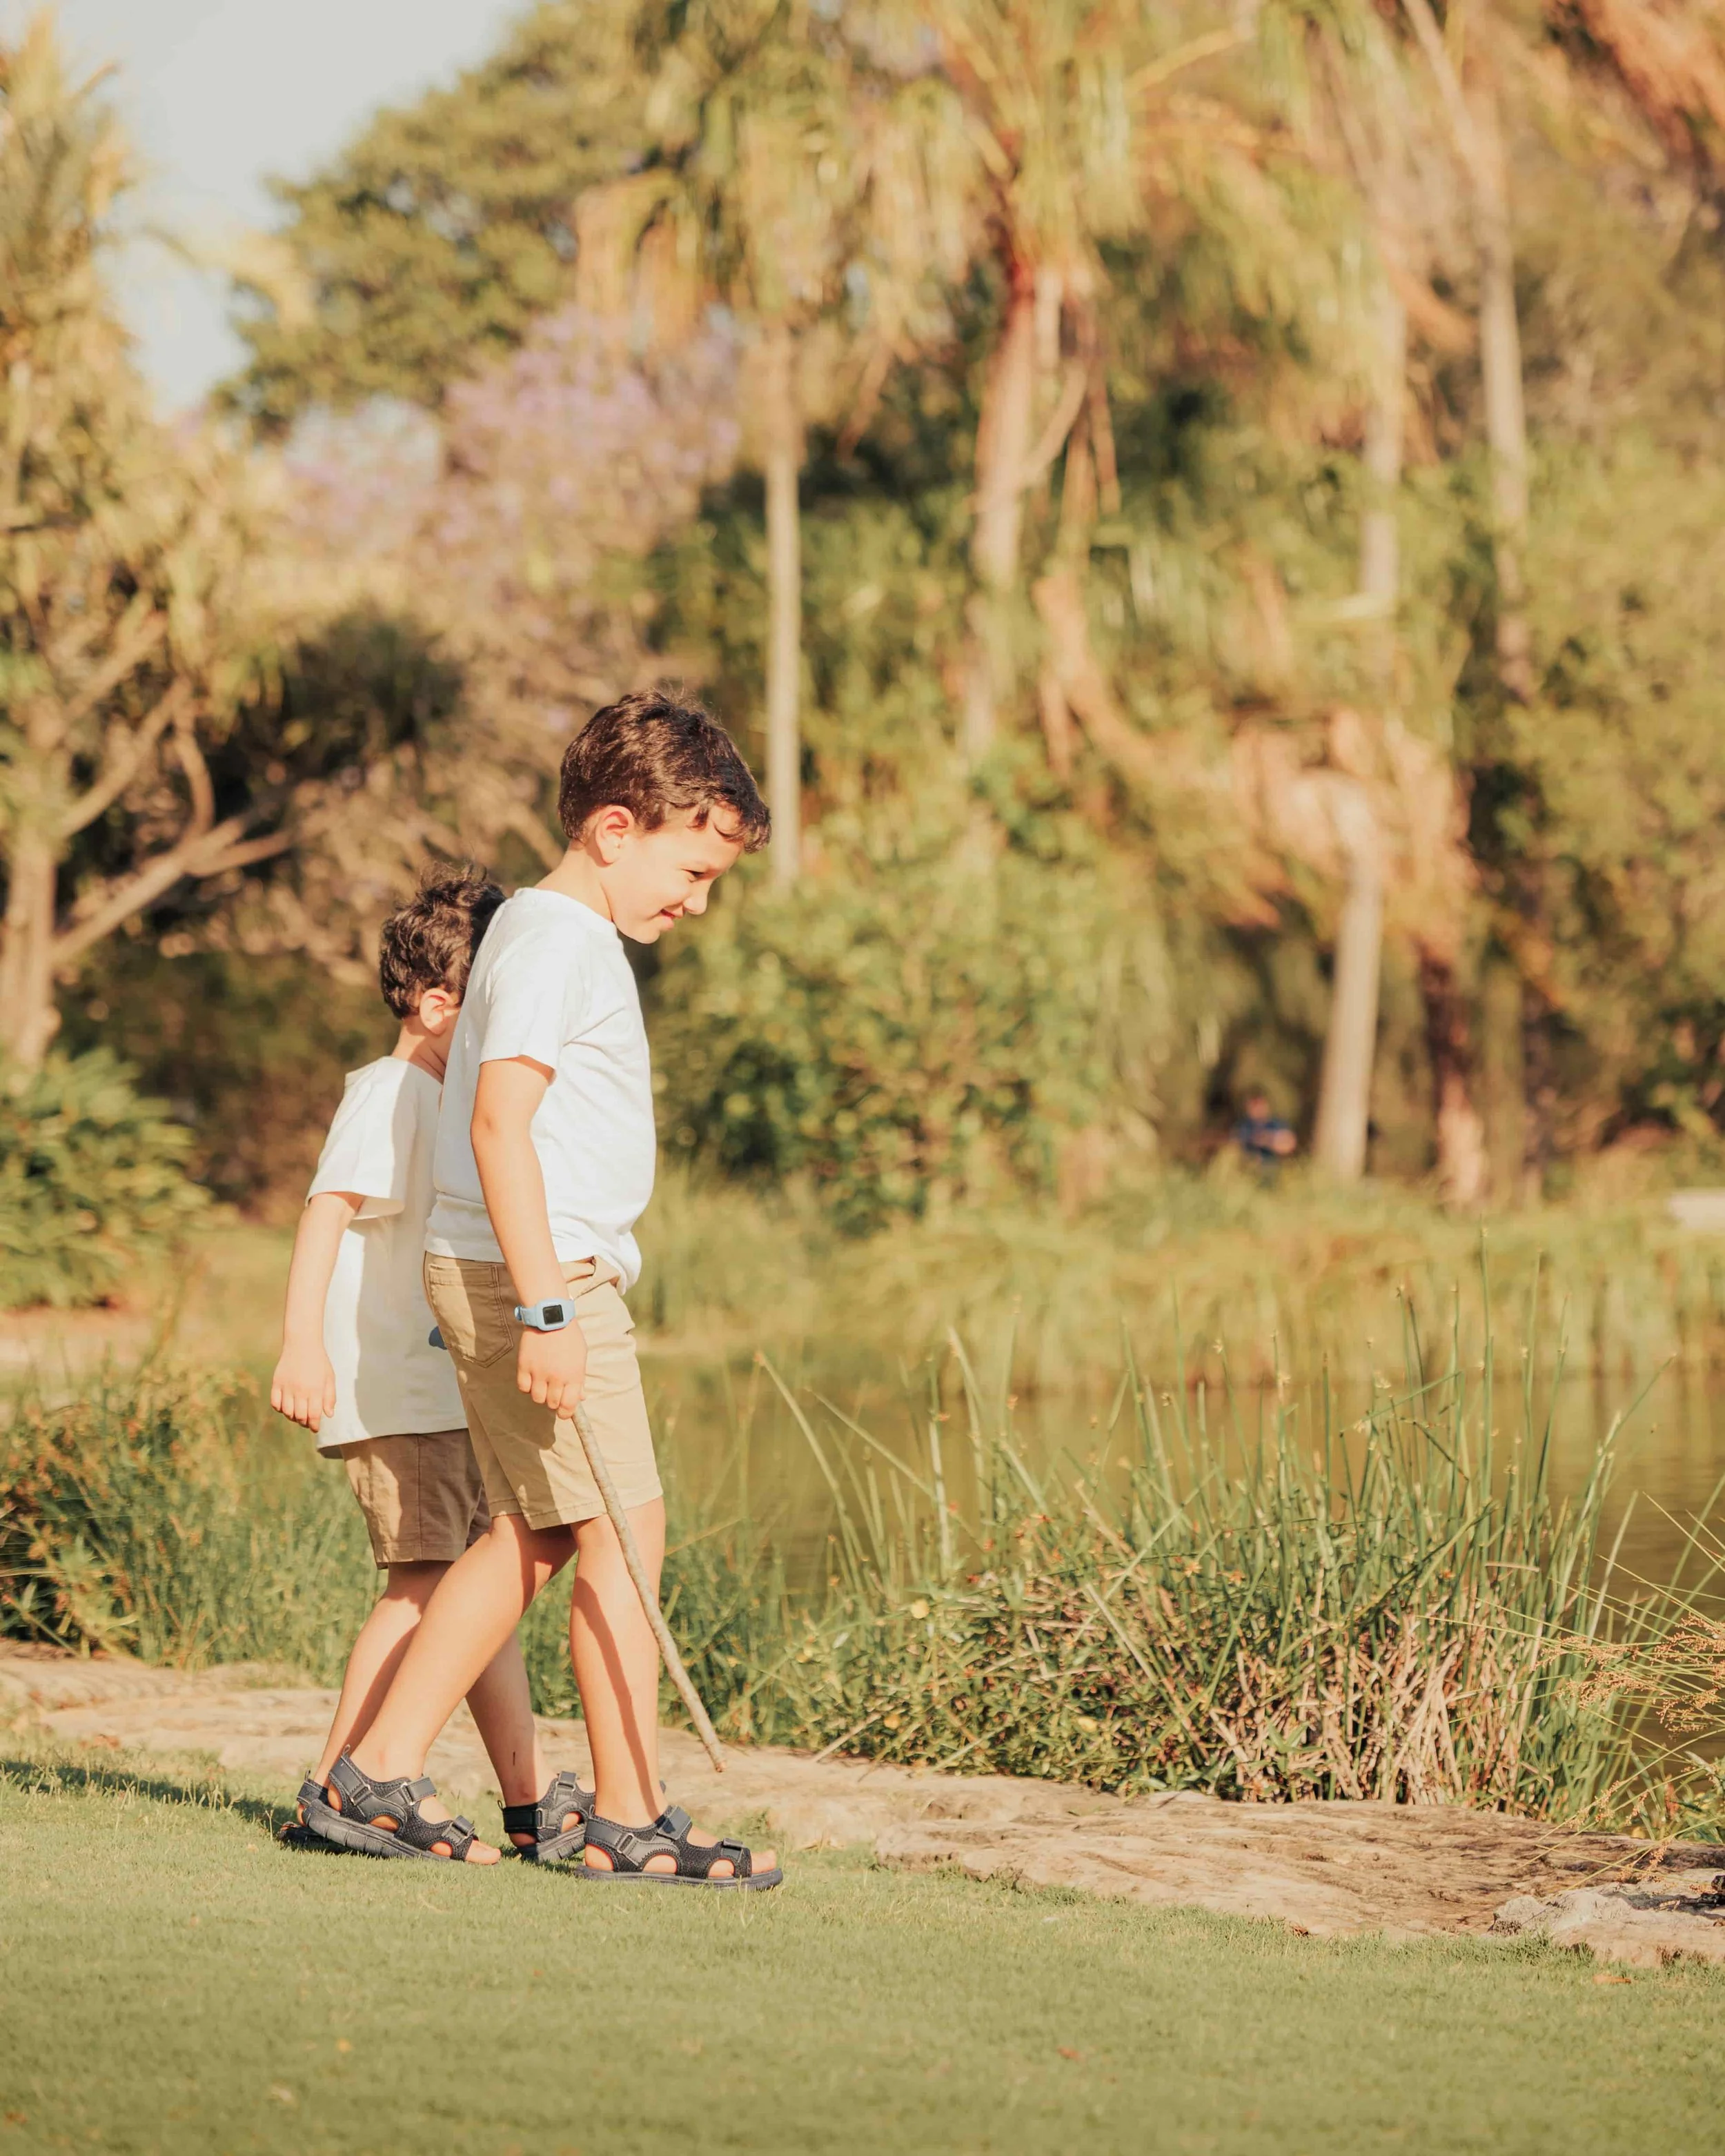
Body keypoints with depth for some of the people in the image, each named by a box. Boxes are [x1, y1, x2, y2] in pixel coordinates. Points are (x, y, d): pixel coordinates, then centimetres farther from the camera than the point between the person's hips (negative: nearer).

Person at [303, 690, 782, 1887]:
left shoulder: (578, 939, 19)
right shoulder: (553, 939, -14)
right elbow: (500, 1122, -22)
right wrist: (545, 1307, -26)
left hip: (546, 1276, 10)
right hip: (530, 1273, -10)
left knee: (535, 1532, 13)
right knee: (624, 1529, -8)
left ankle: (381, 1773, 14)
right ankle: (632, 1820, -5)